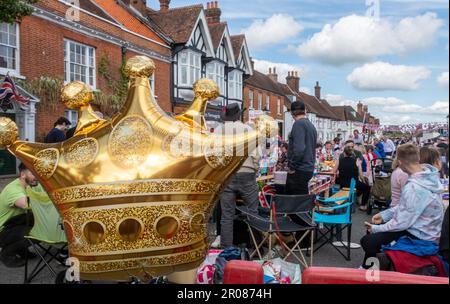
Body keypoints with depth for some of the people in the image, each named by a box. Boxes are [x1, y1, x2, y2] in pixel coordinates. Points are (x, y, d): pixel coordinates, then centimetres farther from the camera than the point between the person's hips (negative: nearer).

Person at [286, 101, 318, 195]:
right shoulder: (311, 125, 15)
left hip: (299, 170, -9)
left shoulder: (299, 124, -13)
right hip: (309, 169, 9)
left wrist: (292, 167, -16)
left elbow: (299, 148, -24)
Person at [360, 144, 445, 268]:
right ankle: (367, 266, 31)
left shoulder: (414, 188, -34)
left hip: (419, 236, -9)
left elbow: (403, 223, -25)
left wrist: (376, 229, -11)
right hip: (420, 226, 10)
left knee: (367, 241, -10)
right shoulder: (427, 173, -5)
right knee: (373, 227, 18)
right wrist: (384, 214, 7)